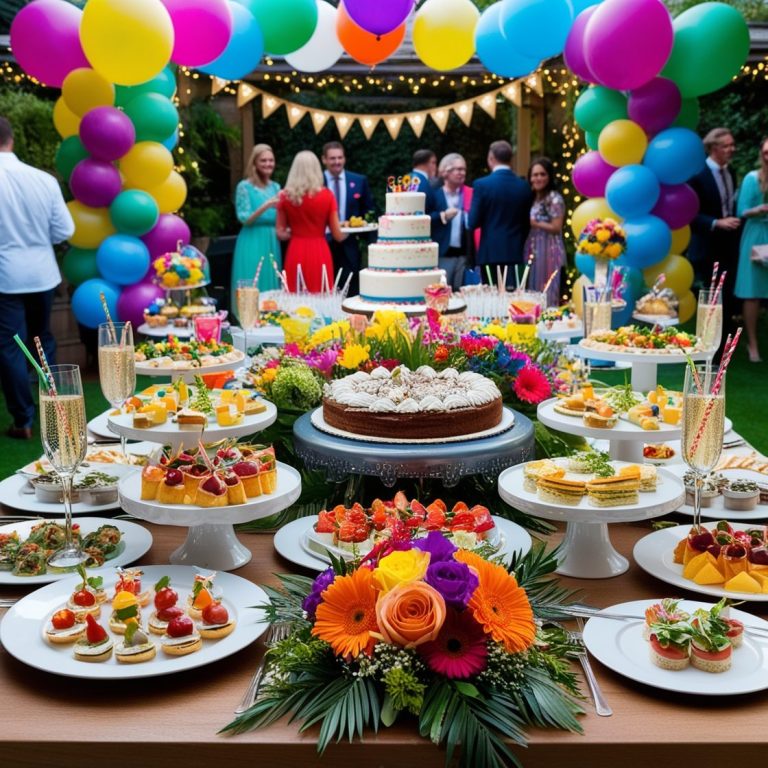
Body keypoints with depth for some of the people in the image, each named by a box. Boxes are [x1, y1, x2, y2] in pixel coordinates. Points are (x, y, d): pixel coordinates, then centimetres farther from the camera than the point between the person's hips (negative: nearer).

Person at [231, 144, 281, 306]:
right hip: (252, 244, -5)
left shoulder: (276, 187, 11)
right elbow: (244, 219, -11)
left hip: (272, 243, 5)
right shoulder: (244, 186, -4)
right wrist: (265, 206, -22)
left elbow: (280, 219, 14)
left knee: (272, 289, 7)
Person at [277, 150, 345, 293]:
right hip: (320, 254, -2)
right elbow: (337, 235, -1)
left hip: (295, 254, 2)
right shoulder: (326, 195, -4)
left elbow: (280, 233, 4)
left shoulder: (286, 196, 1)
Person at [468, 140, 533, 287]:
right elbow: (528, 222, 9)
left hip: (491, 252, -3)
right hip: (516, 252, 3)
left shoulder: (482, 184, -8)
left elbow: (473, 223, -9)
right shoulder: (524, 186, 4)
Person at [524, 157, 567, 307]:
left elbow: (556, 228, -15)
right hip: (532, 251, 8)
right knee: (533, 292, 9)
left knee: (546, 293, -4)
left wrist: (533, 223, -13)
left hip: (548, 251, -8)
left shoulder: (555, 199, -10)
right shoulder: (532, 198, 14)